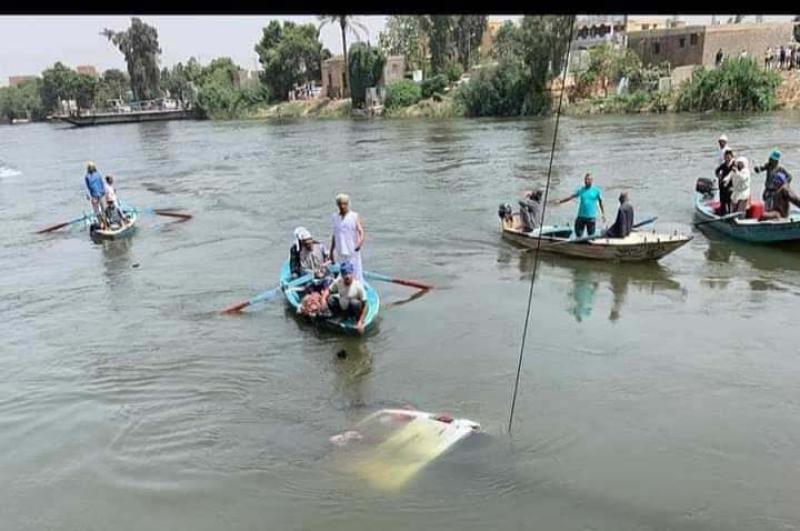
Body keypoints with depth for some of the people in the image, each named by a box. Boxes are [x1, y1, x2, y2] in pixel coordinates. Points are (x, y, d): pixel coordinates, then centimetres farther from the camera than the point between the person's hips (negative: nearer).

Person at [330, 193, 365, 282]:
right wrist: (331, 251, 19)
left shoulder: (355, 216, -3)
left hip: (353, 252, -4)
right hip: (340, 253, 4)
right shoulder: (335, 217, 11)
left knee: (356, 275, -6)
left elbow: (361, 231, -12)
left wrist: (360, 242, -32)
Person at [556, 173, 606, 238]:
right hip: (581, 216, 2)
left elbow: (600, 203, 6)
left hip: (591, 217, -2)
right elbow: (571, 197, 8)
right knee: (578, 235, 4)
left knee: (591, 236, 3)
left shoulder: (597, 190, 2)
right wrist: (559, 202, 3)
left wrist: (603, 214, 3)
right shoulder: (580, 190, 7)